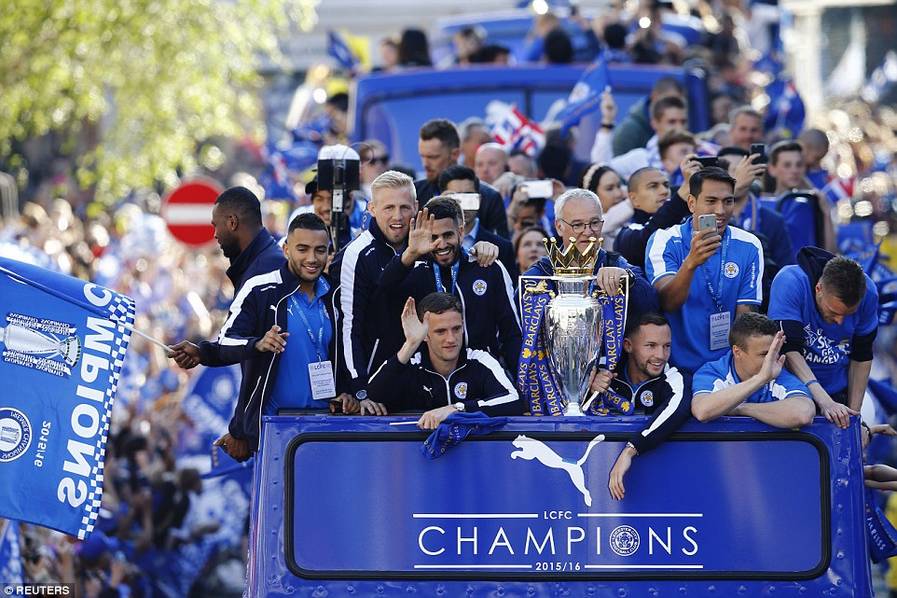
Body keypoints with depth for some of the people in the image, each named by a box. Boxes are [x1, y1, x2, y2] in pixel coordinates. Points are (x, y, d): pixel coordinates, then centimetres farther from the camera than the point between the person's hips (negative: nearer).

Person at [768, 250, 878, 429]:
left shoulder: (868, 293, -16)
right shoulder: (790, 283, -27)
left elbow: (862, 356, -3)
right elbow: (790, 349, -32)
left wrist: (853, 411, -4)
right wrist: (825, 402, -40)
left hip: (838, 393, 3)